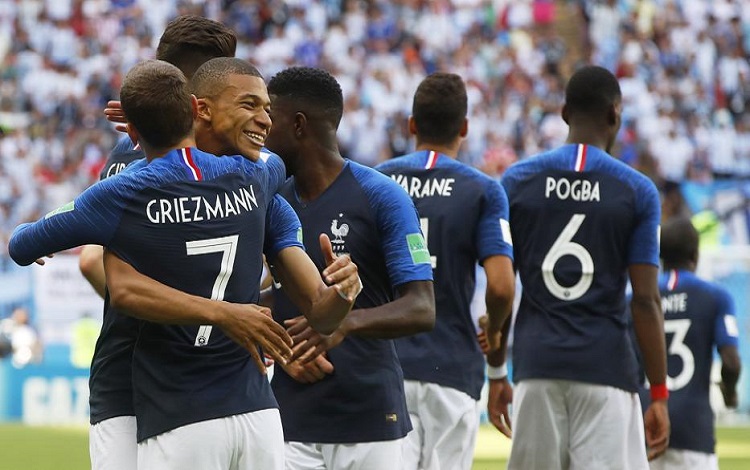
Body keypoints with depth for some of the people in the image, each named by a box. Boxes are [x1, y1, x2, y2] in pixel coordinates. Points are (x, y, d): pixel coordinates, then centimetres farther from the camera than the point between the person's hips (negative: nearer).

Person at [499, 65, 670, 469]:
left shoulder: (517, 180, 5)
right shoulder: (637, 191, -1)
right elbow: (645, 300, -4)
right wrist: (659, 395, 0)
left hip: (536, 362, 2)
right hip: (606, 368, -2)